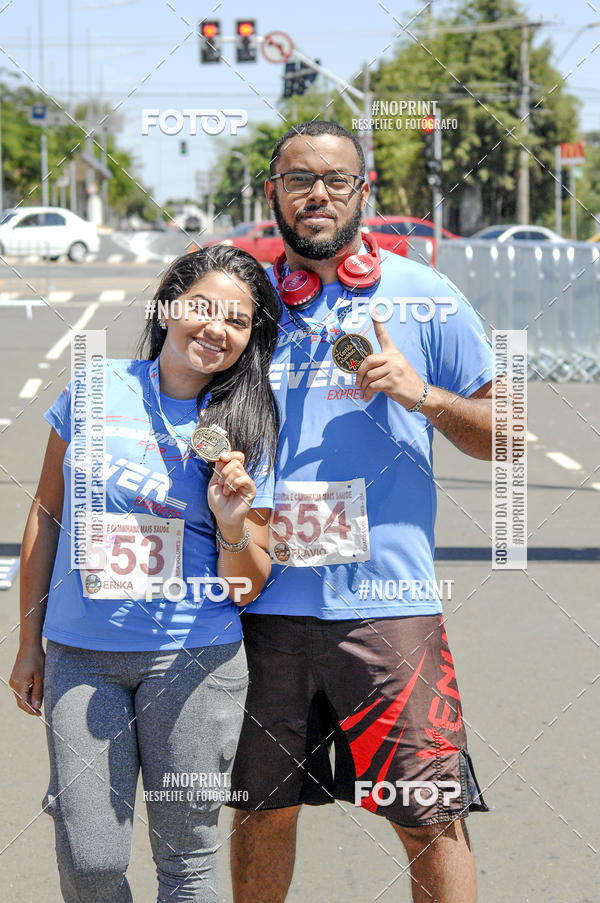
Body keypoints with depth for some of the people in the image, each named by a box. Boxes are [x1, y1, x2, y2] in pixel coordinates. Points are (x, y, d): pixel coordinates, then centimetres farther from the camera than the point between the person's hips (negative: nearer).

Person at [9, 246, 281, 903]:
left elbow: (246, 588, 3)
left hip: (192, 659, 0)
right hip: (79, 656, 1)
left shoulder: (249, 434, 1)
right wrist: (28, 643, 12)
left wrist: (233, 523, -18)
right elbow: (48, 513, 11)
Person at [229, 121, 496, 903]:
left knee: (430, 820, -2)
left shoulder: (426, 299, 3)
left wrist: (425, 396, -12)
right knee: (259, 811, 12)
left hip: (387, 604, -2)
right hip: (262, 604, 2)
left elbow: (505, 437, 5)